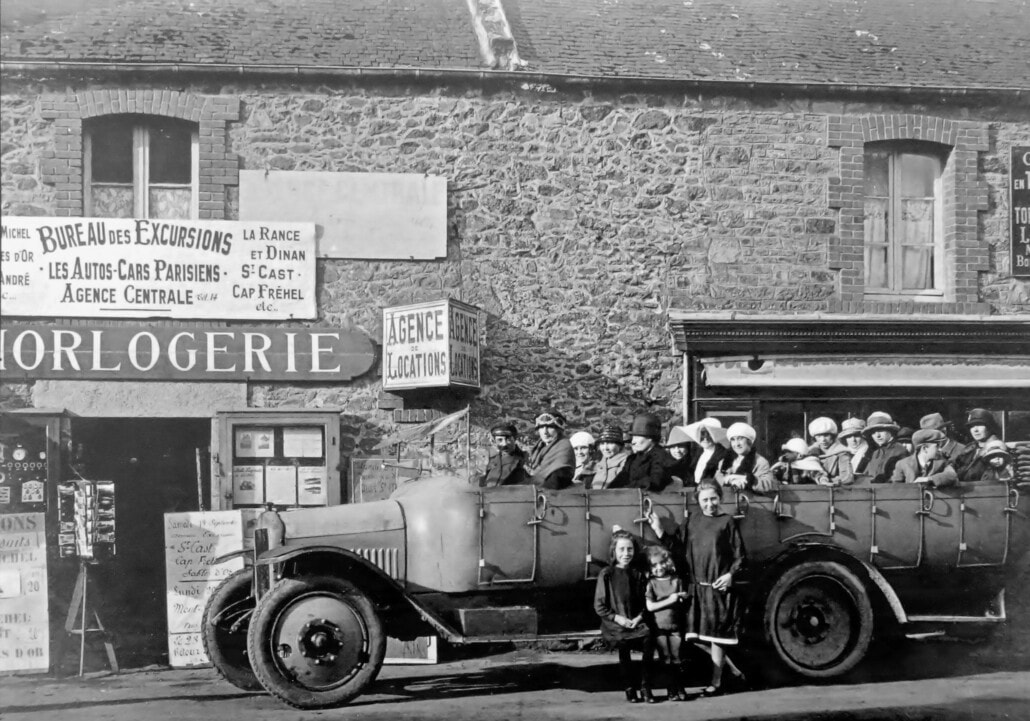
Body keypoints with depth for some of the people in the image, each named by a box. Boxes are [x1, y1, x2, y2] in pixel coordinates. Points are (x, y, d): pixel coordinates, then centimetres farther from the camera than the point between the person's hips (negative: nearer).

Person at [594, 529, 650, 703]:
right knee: (623, 645, -23)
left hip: (636, 622, 2)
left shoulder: (637, 574, 10)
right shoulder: (606, 574, -1)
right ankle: (629, 688, -9)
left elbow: (645, 602, 15)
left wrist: (639, 617, -3)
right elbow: (599, 606, -1)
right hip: (614, 624, -2)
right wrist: (617, 617, -10)